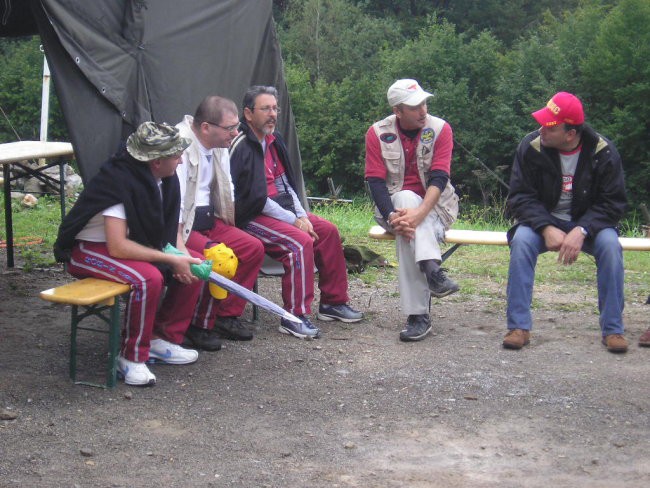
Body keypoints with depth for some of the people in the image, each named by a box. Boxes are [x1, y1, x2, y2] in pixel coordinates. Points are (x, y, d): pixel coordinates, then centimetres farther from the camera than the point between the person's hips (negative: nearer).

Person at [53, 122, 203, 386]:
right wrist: (171, 260, -29)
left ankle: (162, 338, 6)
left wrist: (182, 253, -13)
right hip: (89, 250, -9)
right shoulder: (119, 181, -30)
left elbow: (171, 223, 9)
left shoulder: (166, 179, -5)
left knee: (193, 266, -3)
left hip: (134, 243, 9)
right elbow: (118, 247, -34)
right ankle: (131, 357, -17)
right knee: (149, 278, -33)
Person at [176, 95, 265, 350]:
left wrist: (230, 229, 8)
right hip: (181, 224, -9)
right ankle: (199, 324, -8)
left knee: (254, 248, -3)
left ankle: (226, 315, 7)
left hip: (206, 219, 9)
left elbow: (228, 193, 19)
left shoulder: (219, 146, 9)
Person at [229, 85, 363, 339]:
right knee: (300, 241, -28)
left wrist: (302, 215, 1)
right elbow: (255, 197, -19)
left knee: (328, 230, 2)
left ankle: (333, 302, 11)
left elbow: (285, 185, 18)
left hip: (282, 210, 10)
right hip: (251, 218, -10)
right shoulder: (241, 147, -16)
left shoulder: (273, 141, 14)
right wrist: (294, 220, -15)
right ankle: (295, 316, -23)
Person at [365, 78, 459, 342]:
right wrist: (392, 216, -29)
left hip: (436, 206, 0)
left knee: (407, 234, -32)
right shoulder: (378, 133, -4)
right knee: (406, 196, -35)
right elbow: (375, 182, -11)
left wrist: (419, 213, -35)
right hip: (394, 204, 0)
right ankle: (432, 270, -50)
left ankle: (418, 314, -37)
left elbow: (439, 178, -18)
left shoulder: (440, 129, -7)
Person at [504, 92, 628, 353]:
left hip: (587, 223, 0)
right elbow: (520, 197, -12)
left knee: (610, 244, -31)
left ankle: (613, 329, -20)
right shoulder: (531, 147, -14)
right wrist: (547, 229, -29)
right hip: (543, 221, 0)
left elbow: (612, 203, -13)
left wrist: (581, 231, -30)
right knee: (521, 240, -31)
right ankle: (518, 326, -26)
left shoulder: (603, 152, -14)